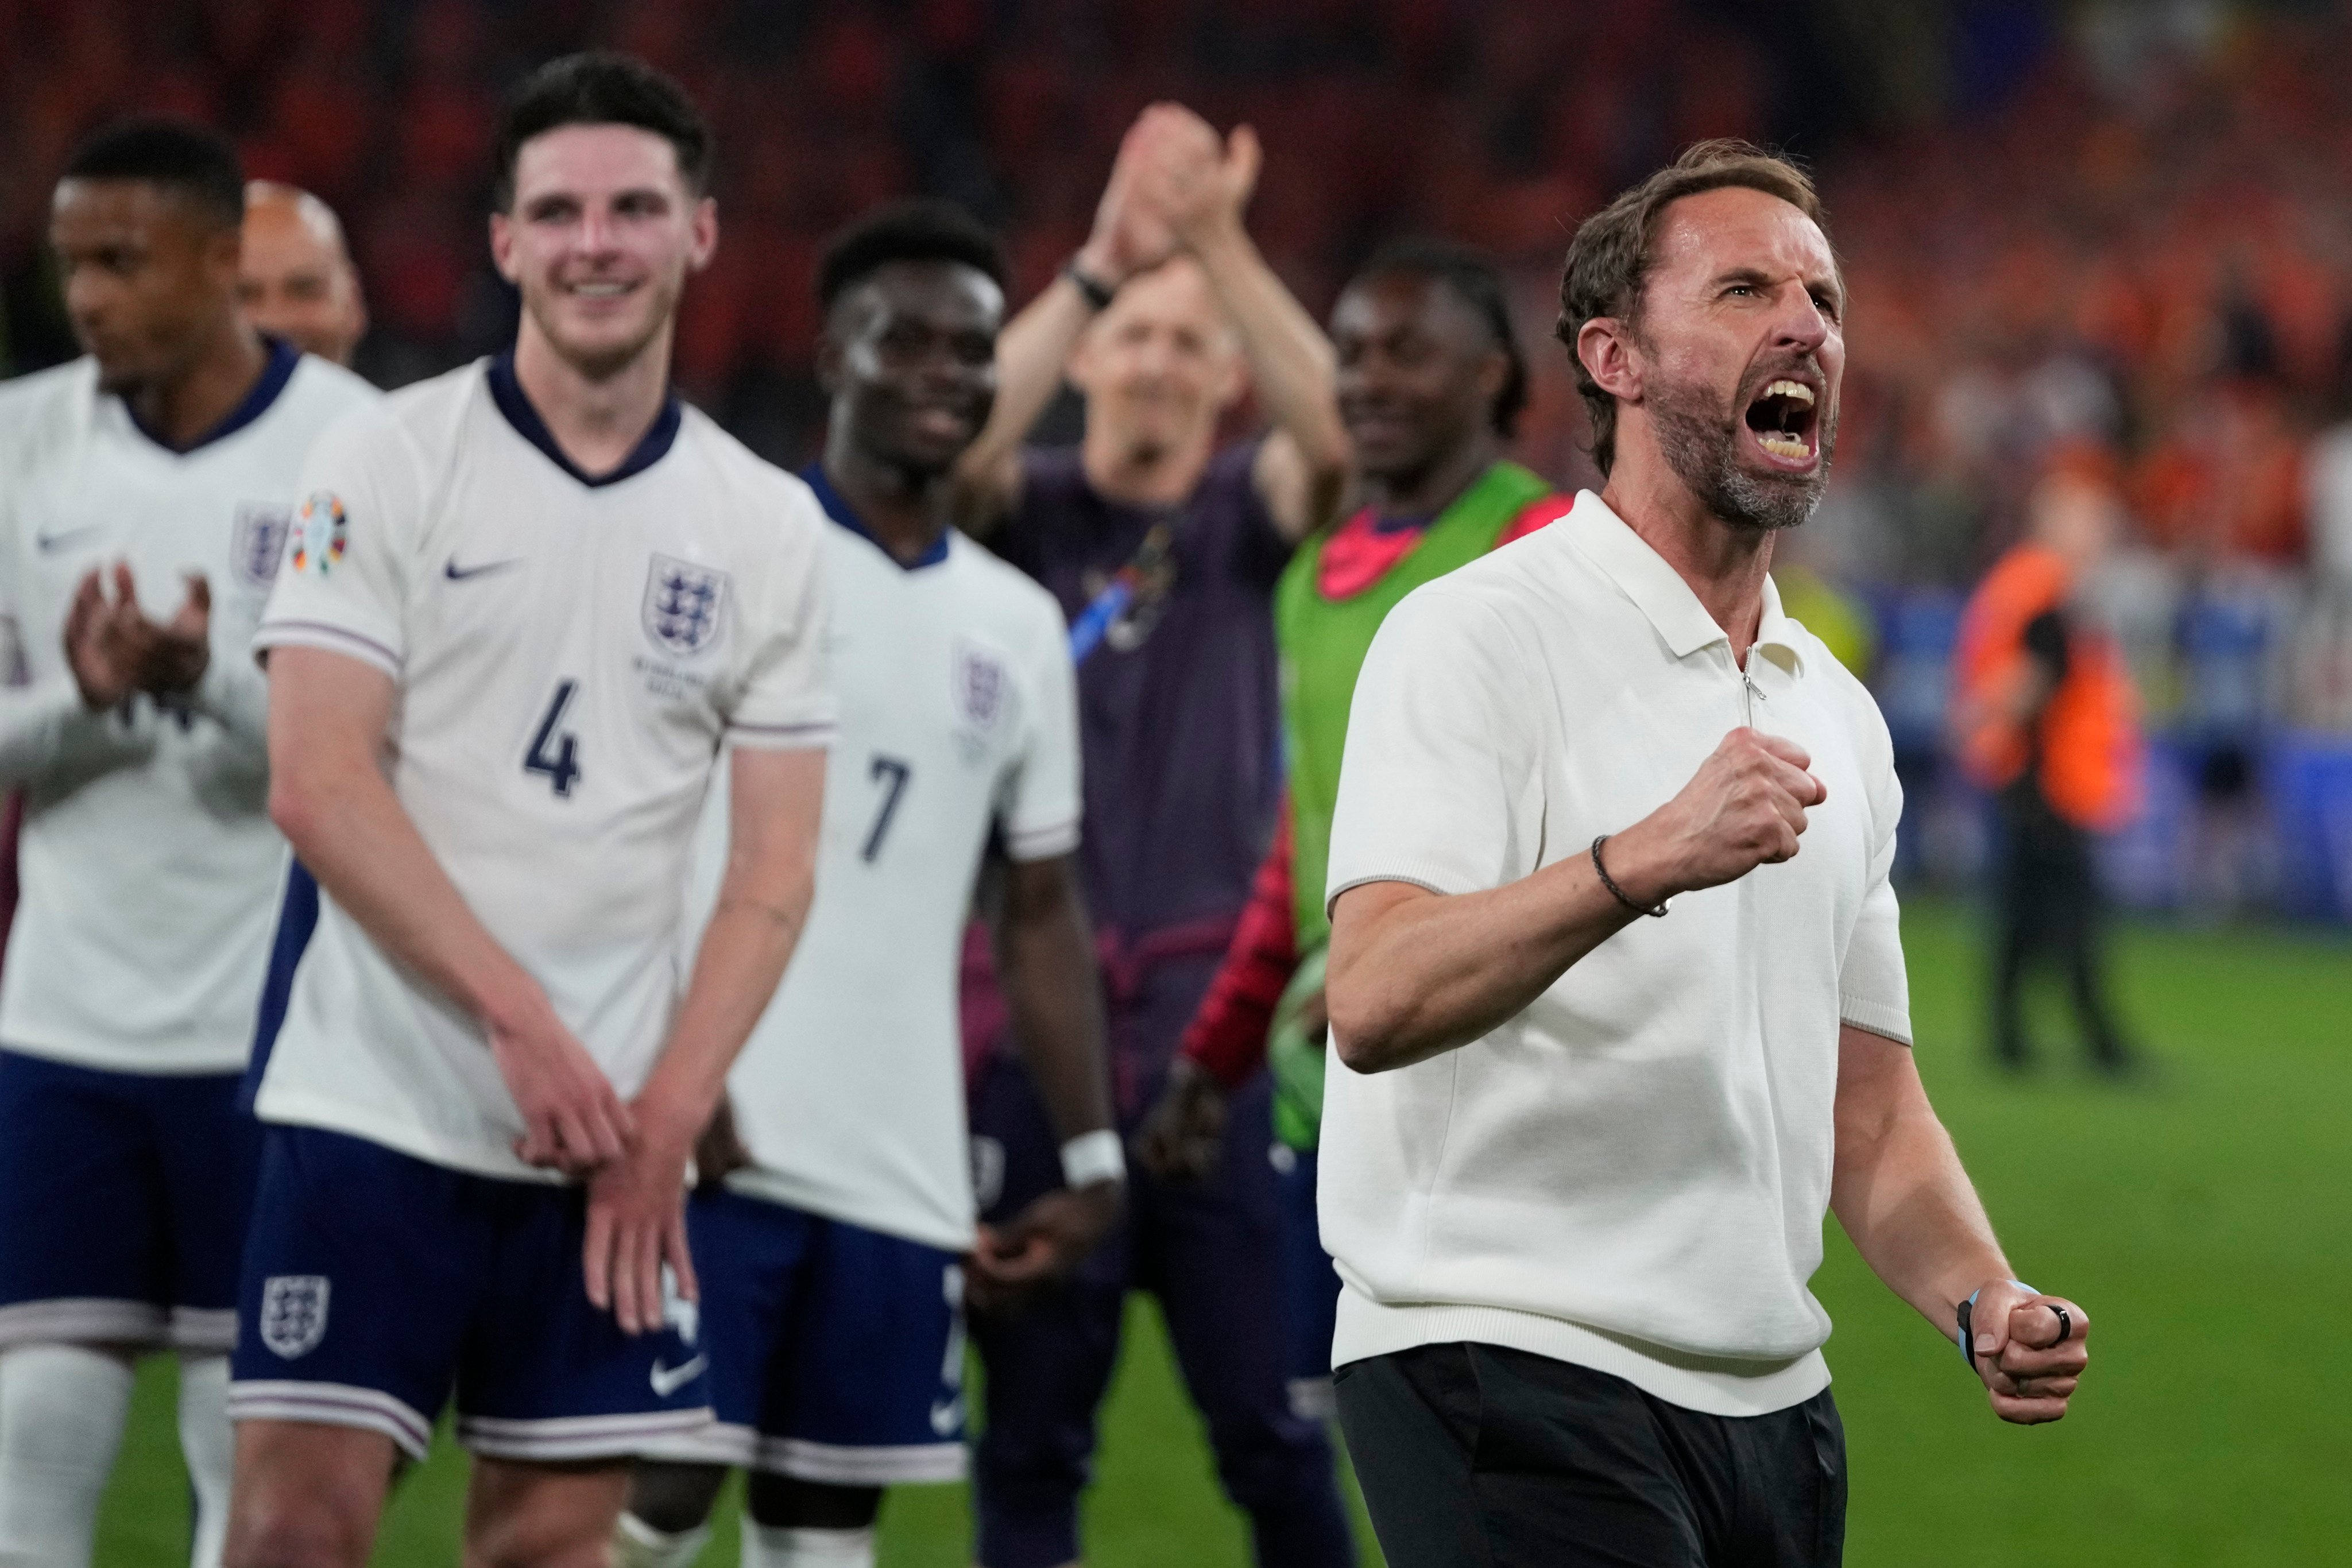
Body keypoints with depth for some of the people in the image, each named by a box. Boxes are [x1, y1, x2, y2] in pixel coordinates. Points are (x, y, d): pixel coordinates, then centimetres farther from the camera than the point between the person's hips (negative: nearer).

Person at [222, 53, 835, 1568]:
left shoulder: (770, 528, 8)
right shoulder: (387, 463, -1)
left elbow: (774, 874, 6)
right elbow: (320, 786, -9)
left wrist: (666, 1112, -7)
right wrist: (522, 1017, -15)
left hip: (617, 1142, 3)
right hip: (377, 1101, -3)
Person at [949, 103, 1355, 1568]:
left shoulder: (1247, 513, 7)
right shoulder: (1031, 510, 6)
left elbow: (1336, 437, -15)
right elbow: (960, 444, -17)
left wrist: (1222, 247, -27)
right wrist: (1099, 263, -27)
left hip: (1209, 1009, 0)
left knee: (1270, 1418, -2)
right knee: (1034, 1422, 4)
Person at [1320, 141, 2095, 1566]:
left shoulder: (1837, 714, 17)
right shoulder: (1482, 636, -6)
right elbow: (1376, 1006, -21)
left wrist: (1985, 1301, -1)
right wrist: (1642, 862, -36)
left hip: (1769, 1397, 7)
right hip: (1513, 1374, -7)